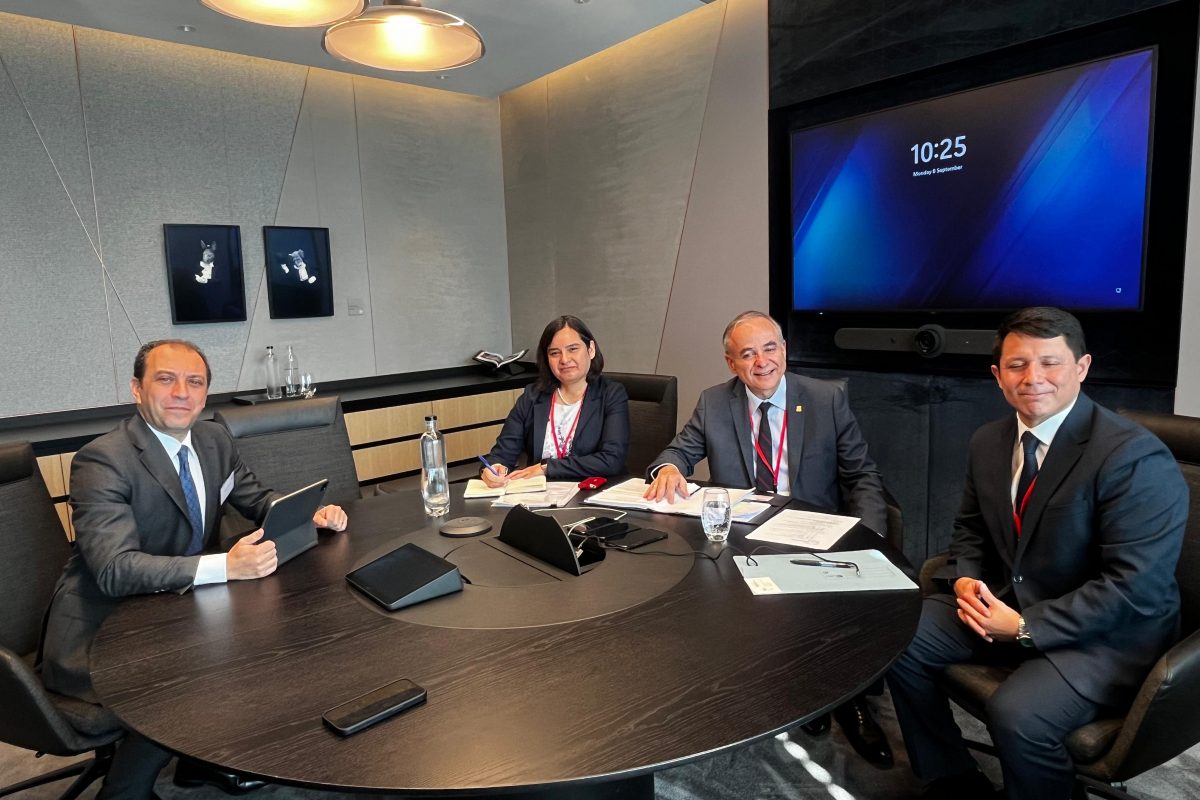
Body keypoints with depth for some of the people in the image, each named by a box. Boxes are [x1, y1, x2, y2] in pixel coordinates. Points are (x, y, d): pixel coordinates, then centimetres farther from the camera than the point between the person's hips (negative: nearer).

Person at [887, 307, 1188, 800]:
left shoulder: (1135, 458, -20)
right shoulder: (988, 442, 2)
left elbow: (1132, 587, -23)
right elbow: (971, 528, 15)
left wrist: (1025, 626, -23)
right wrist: (966, 580, -6)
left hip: (1109, 634, -7)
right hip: (1006, 603, 7)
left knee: (1017, 714, -31)